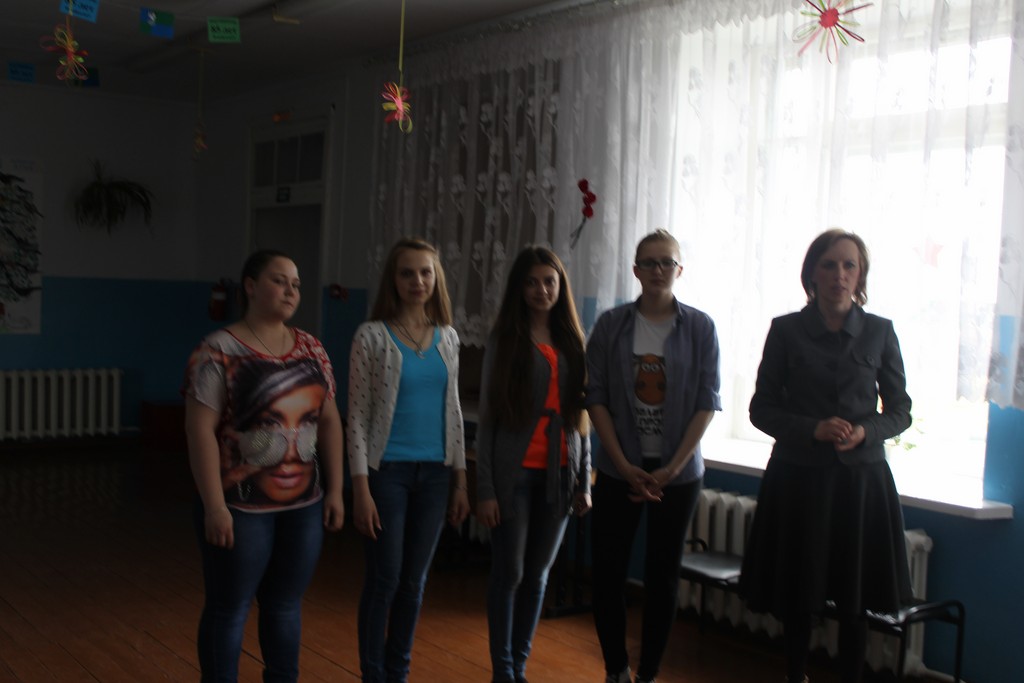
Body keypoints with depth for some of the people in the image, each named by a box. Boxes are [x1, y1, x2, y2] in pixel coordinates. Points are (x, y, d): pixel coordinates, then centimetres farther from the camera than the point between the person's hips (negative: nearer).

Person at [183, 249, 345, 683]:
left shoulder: (311, 349, 7)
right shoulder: (219, 351, -10)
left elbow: (329, 420, 9)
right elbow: (200, 430, -14)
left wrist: (335, 490, 5)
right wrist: (214, 506, -18)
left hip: (304, 503, 5)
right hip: (241, 504, -5)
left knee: (286, 603, 15)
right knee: (229, 607, 7)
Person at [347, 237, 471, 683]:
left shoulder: (448, 337, 6)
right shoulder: (372, 336, -7)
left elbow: (453, 411, 11)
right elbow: (357, 416, -8)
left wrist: (460, 481, 8)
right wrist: (361, 488, -12)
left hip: (434, 473, 4)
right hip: (388, 470, -4)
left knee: (415, 581, 11)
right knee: (384, 579, 1)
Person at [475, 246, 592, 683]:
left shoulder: (572, 343, 8)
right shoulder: (504, 341, -2)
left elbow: (580, 416, 11)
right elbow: (487, 417, -4)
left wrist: (584, 481, 8)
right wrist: (485, 488, -9)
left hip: (559, 476, 4)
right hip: (515, 473, -4)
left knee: (538, 575, 10)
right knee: (508, 573, 1)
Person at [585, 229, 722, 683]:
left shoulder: (699, 327, 0)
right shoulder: (611, 324, 1)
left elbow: (707, 403, -3)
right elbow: (595, 397, -2)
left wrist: (673, 468, -10)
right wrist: (625, 466, -9)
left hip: (678, 472, 0)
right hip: (620, 469, 0)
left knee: (663, 574, 7)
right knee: (609, 570, 1)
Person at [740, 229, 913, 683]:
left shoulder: (879, 332, 2)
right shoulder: (786, 331, -2)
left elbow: (900, 410, 7)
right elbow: (761, 409, 0)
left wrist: (866, 432, -13)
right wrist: (813, 429, -16)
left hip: (861, 477, 1)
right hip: (798, 476, -1)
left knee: (854, 598, 7)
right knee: (797, 594, 9)